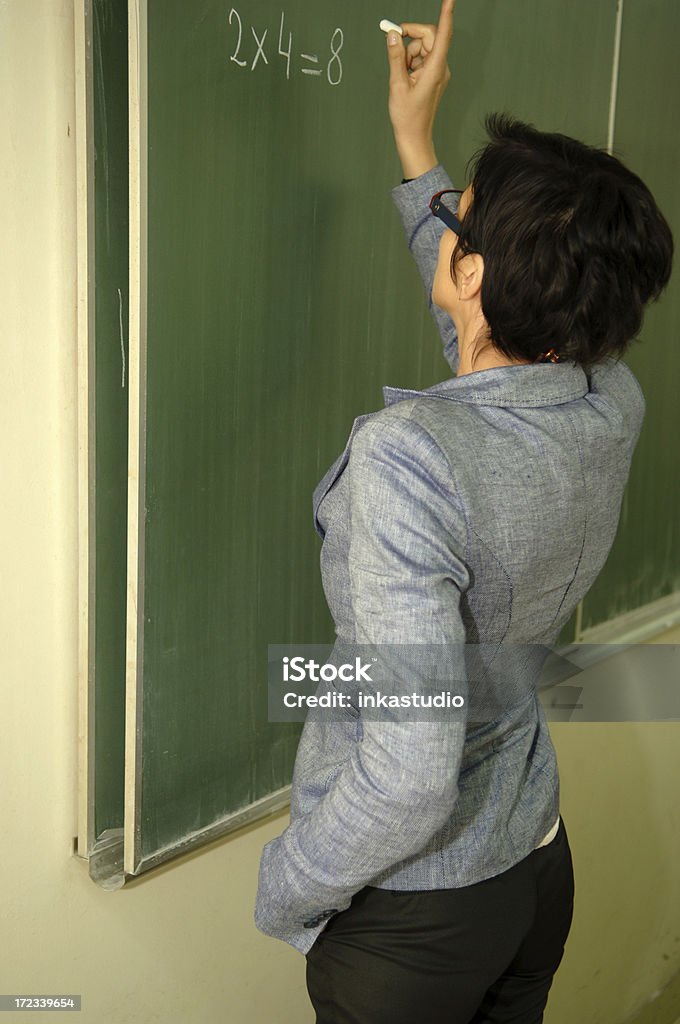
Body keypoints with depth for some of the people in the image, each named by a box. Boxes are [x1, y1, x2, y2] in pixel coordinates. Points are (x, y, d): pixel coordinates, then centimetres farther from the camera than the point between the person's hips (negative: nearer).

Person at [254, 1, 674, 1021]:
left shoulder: (407, 454, -34)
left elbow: (412, 777, -37)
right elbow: (502, 351, 11)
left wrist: (284, 891, -17)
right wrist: (416, 146, 16)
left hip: (411, 910, -6)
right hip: (540, 865, 7)